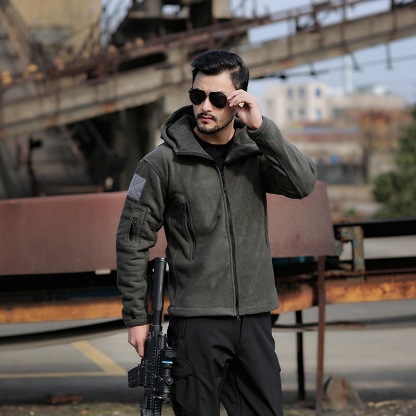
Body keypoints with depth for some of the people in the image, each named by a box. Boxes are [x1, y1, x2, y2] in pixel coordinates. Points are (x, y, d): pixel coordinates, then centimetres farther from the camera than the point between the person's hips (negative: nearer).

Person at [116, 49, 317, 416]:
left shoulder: (256, 153, 6)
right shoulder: (164, 163, -3)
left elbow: (304, 184, -11)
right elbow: (133, 241, 0)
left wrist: (261, 128, -18)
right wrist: (136, 317, -1)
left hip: (255, 320, 3)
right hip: (196, 322, -3)